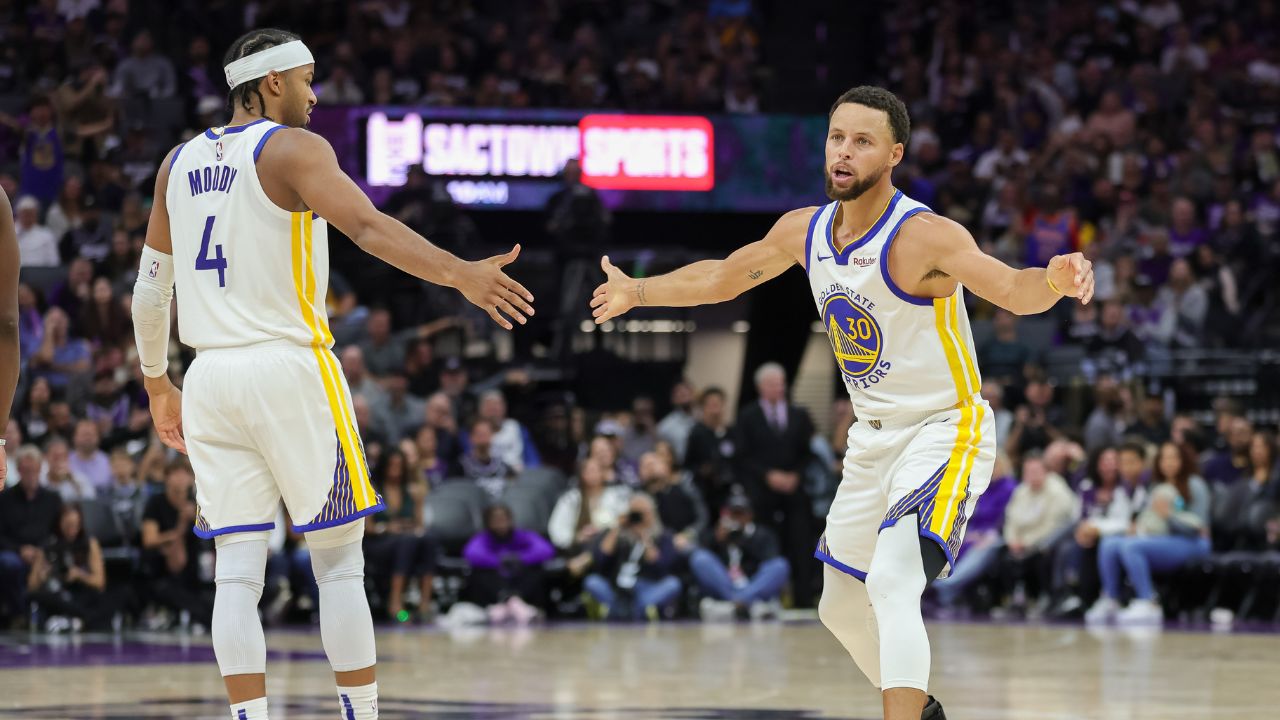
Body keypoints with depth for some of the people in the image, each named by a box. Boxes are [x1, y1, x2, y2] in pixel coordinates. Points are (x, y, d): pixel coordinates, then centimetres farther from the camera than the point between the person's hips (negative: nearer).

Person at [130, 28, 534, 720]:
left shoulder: (180, 162, 14)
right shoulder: (293, 148, -5)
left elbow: (150, 286, 19)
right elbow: (366, 226, -22)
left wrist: (157, 385, 30)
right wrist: (459, 273, -31)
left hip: (213, 377, 5)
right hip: (291, 367, -5)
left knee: (238, 571, 2)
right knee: (340, 561, 3)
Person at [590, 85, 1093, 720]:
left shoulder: (923, 237, -23)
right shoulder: (804, 232, -1)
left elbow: (1015, 292, -37)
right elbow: (724, 276, 18)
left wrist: (1052, 281, -58)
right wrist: (637, 292, 26)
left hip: (945, 430, -8)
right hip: (873, 439, 8)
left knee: (892, 585, -29)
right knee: (842, 607, 19)